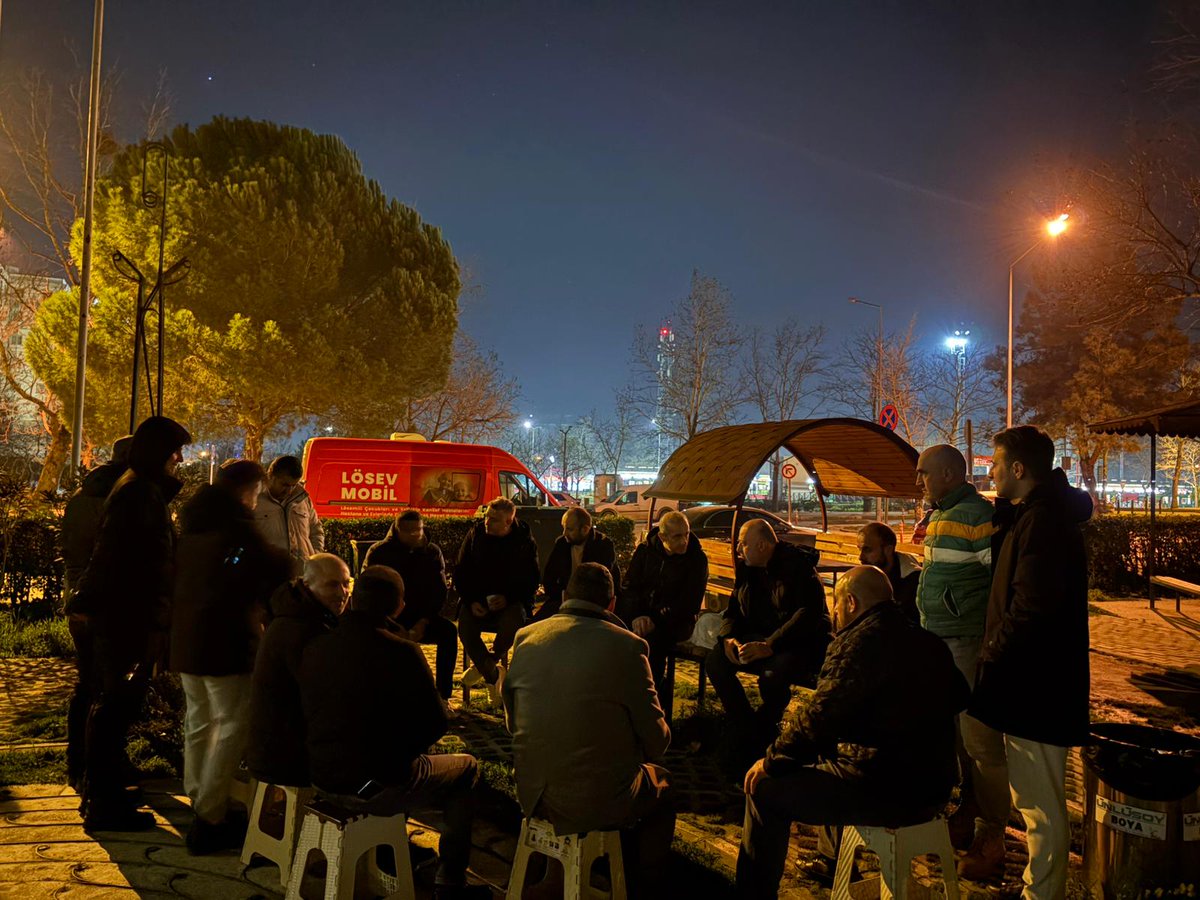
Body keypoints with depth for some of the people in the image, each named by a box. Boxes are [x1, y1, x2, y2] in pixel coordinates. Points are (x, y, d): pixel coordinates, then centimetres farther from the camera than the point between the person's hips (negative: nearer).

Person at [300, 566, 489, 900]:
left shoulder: (315, 647, -5)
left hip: (324, 779, 6)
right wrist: (408, 745, 12)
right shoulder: (401, 652, -21)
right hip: (378, 787, -6)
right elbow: (435, 722, -12)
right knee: (467, 767, 16)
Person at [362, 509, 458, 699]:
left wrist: (423, 622, -13)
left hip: (422, 617, 2)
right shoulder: (379, 552, 0)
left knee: (448, 630, -26)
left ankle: (443, 695, -22)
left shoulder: (432, 552, 6)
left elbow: (439, 592, 3)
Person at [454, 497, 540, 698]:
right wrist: (471, 601, -10)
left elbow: (531, 580, 0)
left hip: (511, 601, -2)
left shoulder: (524, 541, -2)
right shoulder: (475, 535, 3)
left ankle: (483, 665, -5)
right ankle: (492, 676, -9)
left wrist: (508, 598, -17)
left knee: (513, 621, -34)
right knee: (465, 623, -28)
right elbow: (460, 574, 7)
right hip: (477, 600, 2)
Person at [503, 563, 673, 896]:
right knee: (662, 782, 26)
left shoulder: (525, 637, -4)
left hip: (533, 794, 5)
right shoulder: (627, 646, -16)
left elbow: (513, 722, 8)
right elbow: (656, 742, -10)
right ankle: (636, 880, 37)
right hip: (600, 802, -4)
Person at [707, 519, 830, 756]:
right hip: (758, 637, 7)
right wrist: (728, 638, -9)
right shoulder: (747, 567, 9)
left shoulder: (798, 565, -13)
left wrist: (770, 645, -31)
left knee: (772, 675, -36)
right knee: (715, 661, -19)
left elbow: (810, 613, -23)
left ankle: (761, 740, -7)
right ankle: (746, 732, -6)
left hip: (800, 642, -6)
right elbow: (733, 608, 14)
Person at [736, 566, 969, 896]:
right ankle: (832, 862, 45)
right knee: (828, 756, 32)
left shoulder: (862, 641, -17)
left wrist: (771, 761, -6)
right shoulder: (929, 643, 9)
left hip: (888, 792, -9)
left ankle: (754, 890, 10)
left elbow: (818, 717, -21)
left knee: (765, 787, 0)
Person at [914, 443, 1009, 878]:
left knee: (980, 742, -1)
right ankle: (965, 815, 34)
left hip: (969, 644, -10)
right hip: (939, 644, 10)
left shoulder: (977, 515, -15)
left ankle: (990, 840, 12)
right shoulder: (940, 516, 14)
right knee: (951, 737, 18)